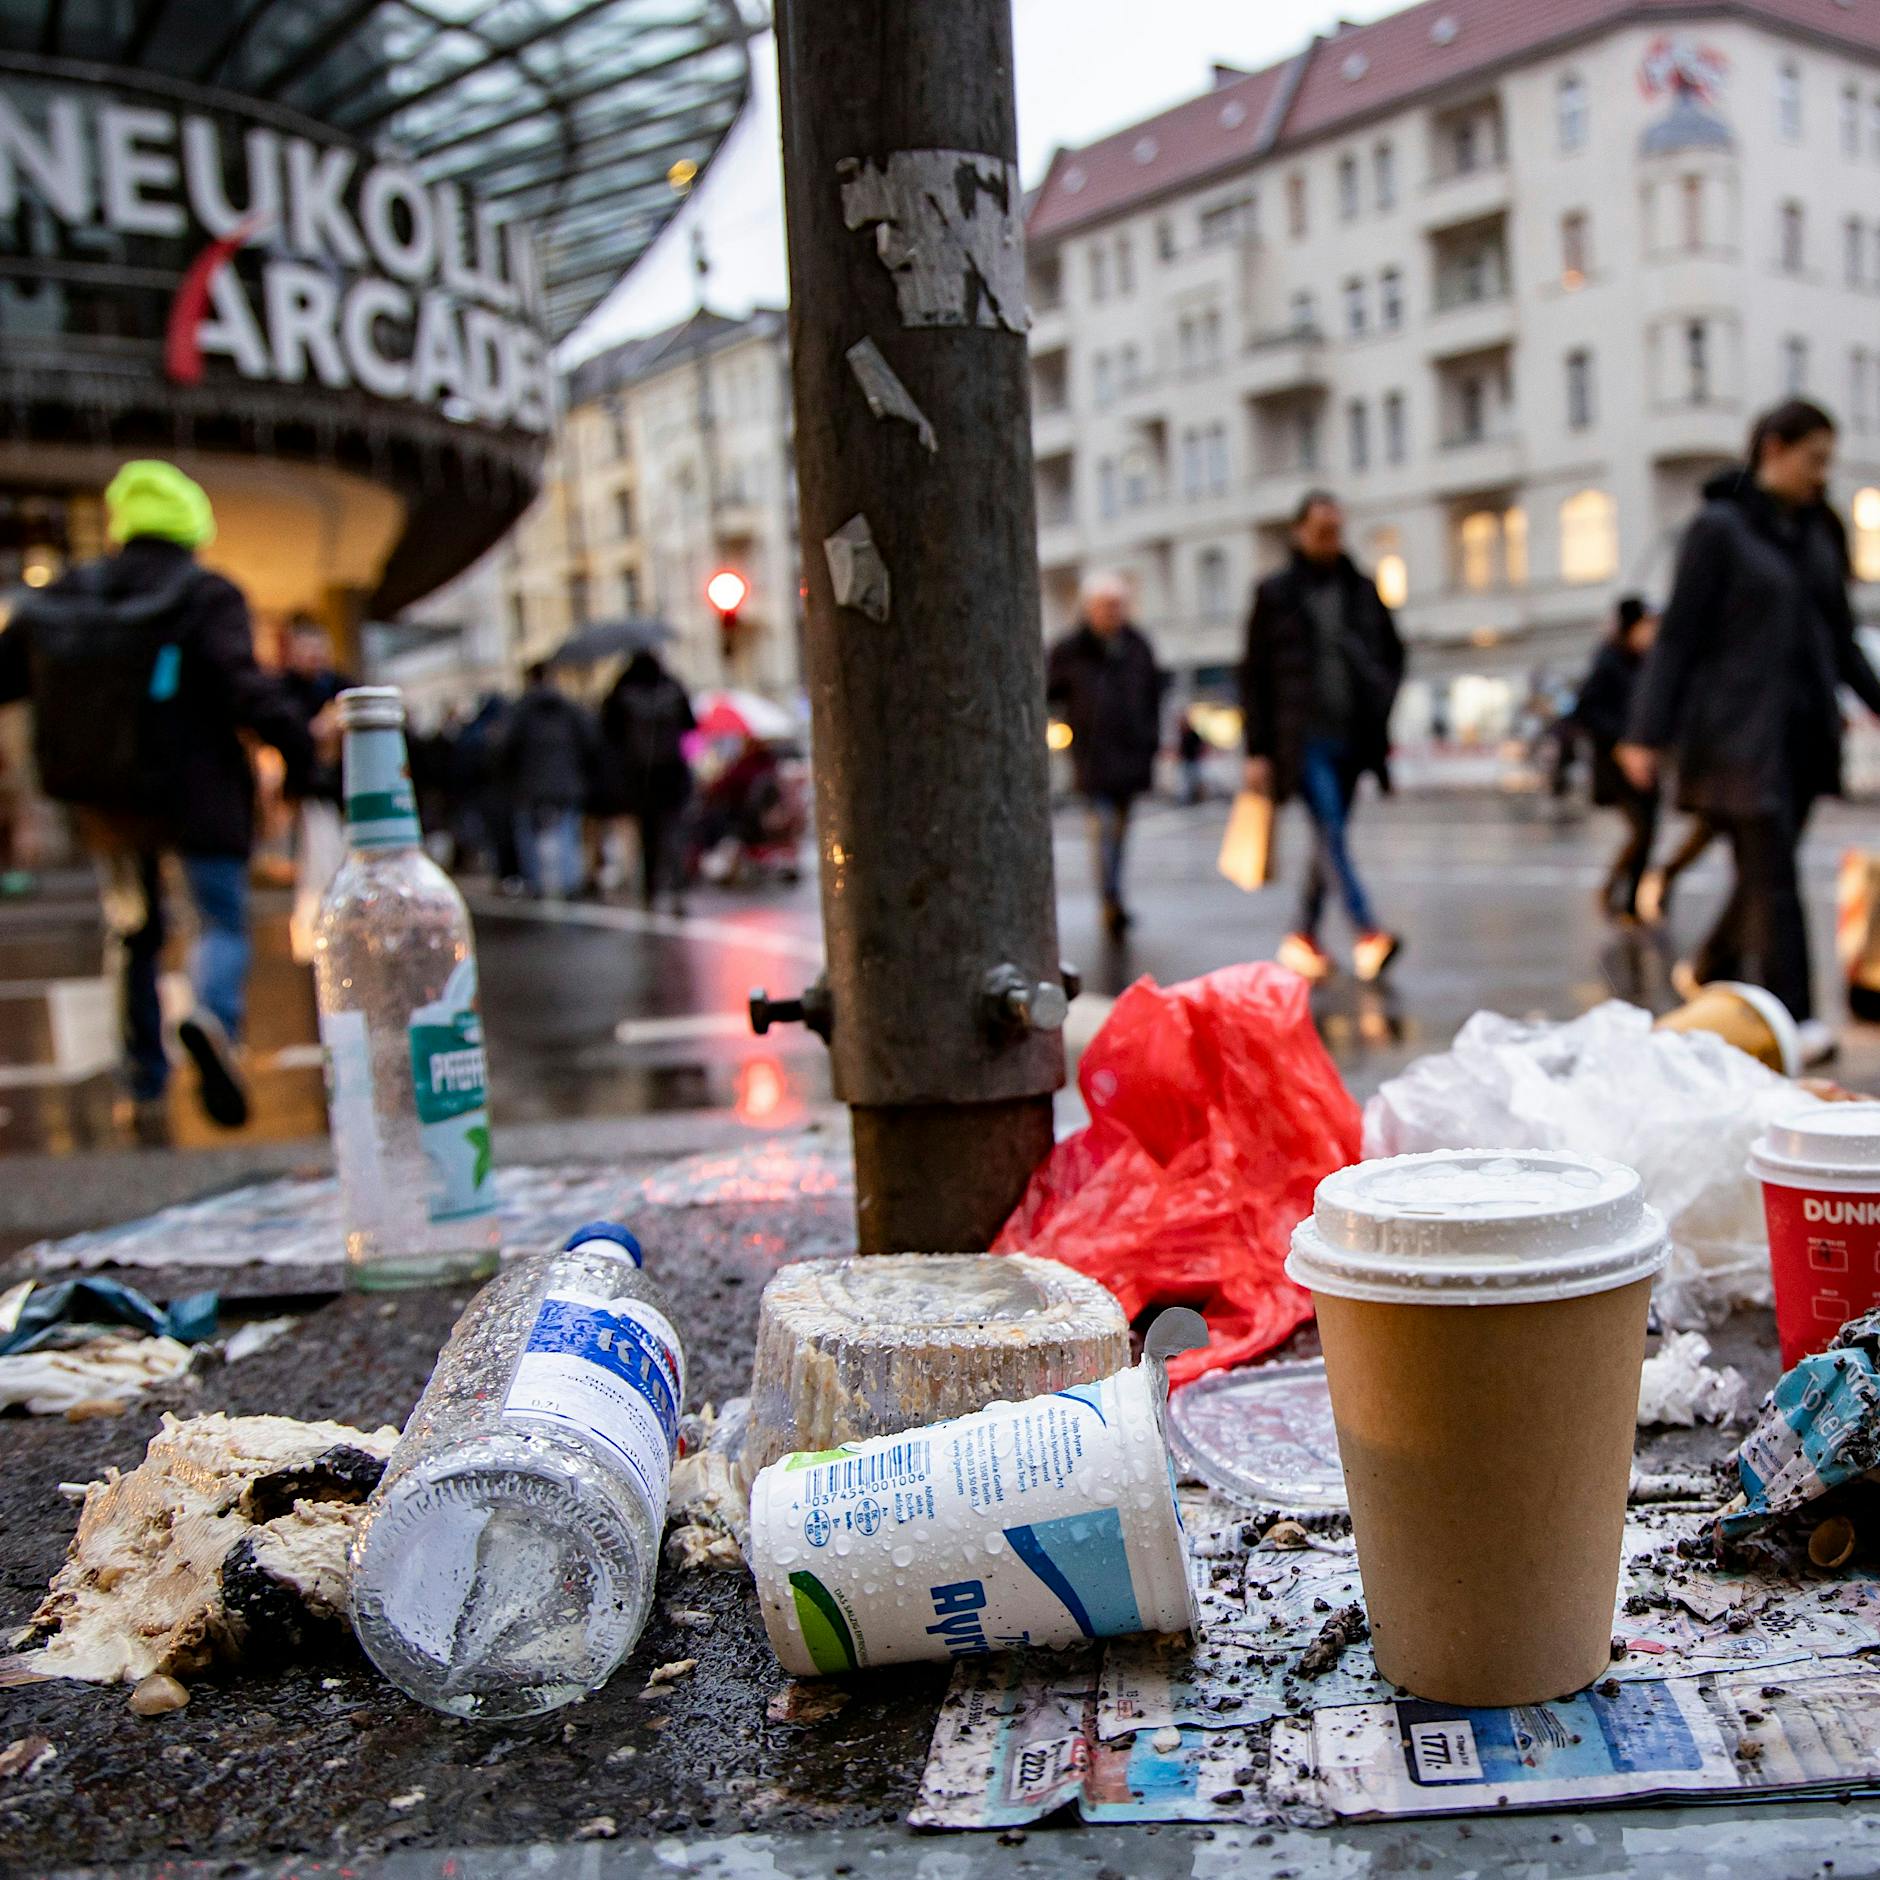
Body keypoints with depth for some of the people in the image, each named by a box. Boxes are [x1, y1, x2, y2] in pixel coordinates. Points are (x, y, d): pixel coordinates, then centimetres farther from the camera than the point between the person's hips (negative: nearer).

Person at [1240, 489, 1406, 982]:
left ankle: (1304, 936, 20)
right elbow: (1253, 675, 1)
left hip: (1353, 738, 4)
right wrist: (1257, 750, -4)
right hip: (1304, 740, -4)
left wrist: (1380, 708, 5)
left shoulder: (1363, 590, 13)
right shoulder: (1274, 593, 3)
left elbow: (1393, 655, 22)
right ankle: (1367, 932, -26)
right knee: (1331, 833, -17)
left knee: (1329, 839, 8)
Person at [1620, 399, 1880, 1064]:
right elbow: (1678, 636, -8)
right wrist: (1648, 733, -14)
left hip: (1804, 730, 6)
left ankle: (1707, 970, 31)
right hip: (1740, 730, -6)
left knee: (1764, 869, 11)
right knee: (1772, 873, -8)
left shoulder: (1822, 531, 14)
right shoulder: (1718, 528, -5)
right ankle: (1793, 1019, -6)